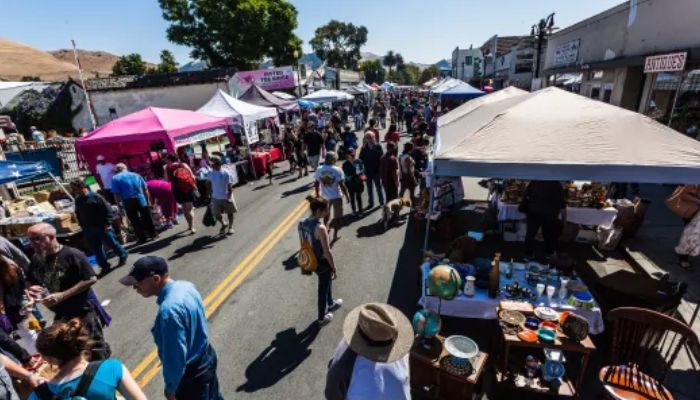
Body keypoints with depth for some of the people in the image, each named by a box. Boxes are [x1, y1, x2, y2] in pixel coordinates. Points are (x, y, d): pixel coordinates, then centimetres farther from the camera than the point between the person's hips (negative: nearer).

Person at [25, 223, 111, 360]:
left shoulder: (72, 254, -18)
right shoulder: (36, 259, 3)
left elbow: (91, 279, -19)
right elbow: (31, 282, 17)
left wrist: (62, 295, -22)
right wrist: (32, 290, -6)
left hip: (84, 311, -7)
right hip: (60, 315, 7)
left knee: (95, 349, 7)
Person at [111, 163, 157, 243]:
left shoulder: (115, 179, 2)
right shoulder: (136, 175, 11)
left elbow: (116, 194, -7)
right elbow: (145, 189, 9)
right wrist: (148, 201, 14)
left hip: (128, 202, -2)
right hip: (141, 200, 2)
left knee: (135, 221, 7)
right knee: (147, 218, 13)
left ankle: (142, 238, 11)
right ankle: (153, 234, 18)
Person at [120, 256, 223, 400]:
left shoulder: (169, 311, -36)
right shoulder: (186, 286, -9)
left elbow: (175, 355, -26)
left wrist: (170, 387, -9)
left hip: (192, 374, -7)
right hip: (207, 356, 7)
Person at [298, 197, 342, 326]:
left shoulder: (302, 223, -8)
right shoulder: (320, 228, -31)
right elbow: (327, 252, -25)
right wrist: (334, 268, -12)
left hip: (312, 261, 7)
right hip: (322, 262, -7)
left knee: (326, 282, 31)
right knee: (323, 289, 15)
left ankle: (330, 304, 56)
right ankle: (322, 318, 37)